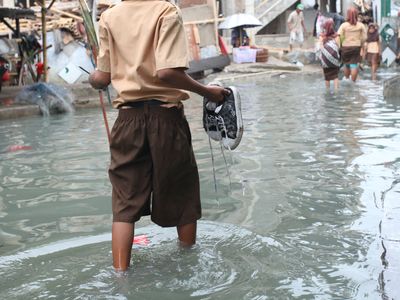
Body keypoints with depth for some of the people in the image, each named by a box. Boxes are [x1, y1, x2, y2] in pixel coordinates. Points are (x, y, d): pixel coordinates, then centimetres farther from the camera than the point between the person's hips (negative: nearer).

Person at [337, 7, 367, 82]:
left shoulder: (344, 25, -8)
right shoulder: (361, 25, -3)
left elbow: (339, 36, -13)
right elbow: (364, 37, -3)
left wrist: (340, 46, -1)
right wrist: (360, 44, 12)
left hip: (345, 47, 0)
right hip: (356, 47, 0)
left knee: (346, 65, 16)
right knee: (354, 65, 2)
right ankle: (353, 81, 3)